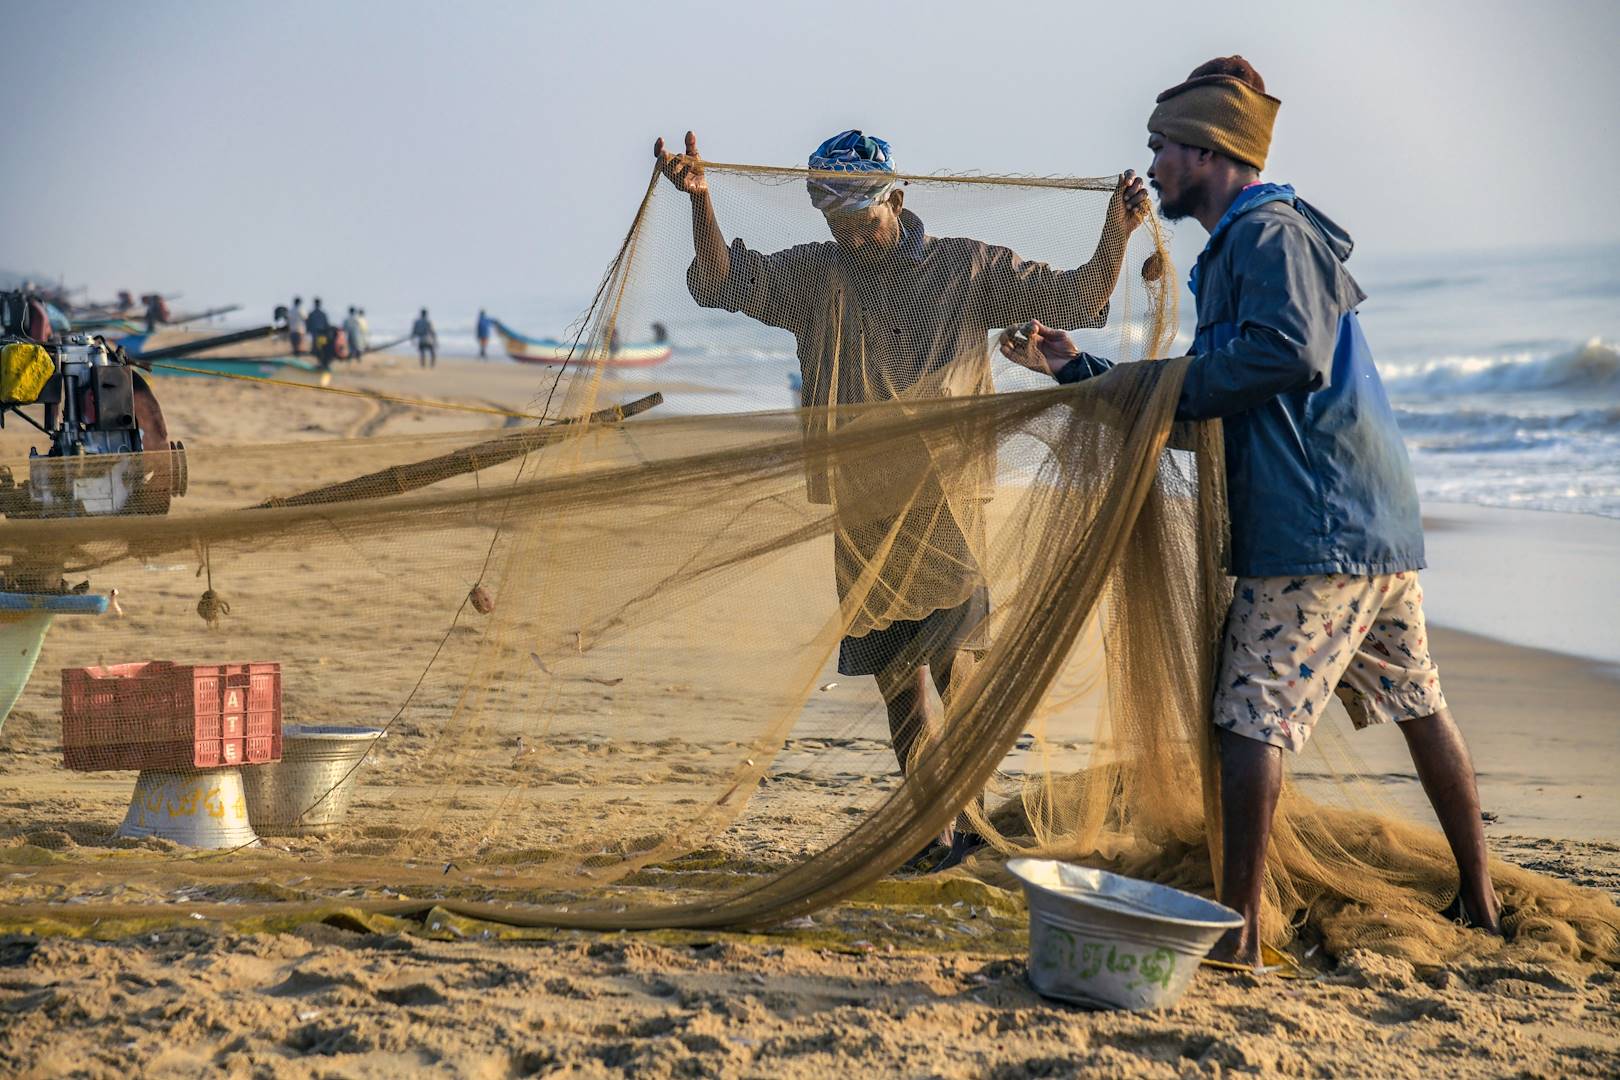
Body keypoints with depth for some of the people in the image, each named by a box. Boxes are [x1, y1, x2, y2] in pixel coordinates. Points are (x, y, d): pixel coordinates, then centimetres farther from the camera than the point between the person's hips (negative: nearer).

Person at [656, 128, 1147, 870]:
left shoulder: (968, 270, 3)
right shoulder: (816, 278, 7)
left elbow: (1073, 299, 2)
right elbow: (723, 283, -1)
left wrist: (1115, 233, -14)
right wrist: (699, 199, -16)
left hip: (945, 508, -3)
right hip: (864, 517, 3)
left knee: (957, 667, -13)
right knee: (897, 679, 8)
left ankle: (970, 814, -3)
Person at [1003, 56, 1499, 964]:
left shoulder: (1269, 232, -9)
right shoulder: (1240, 247, 23)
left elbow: (1291, 352, -25)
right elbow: (1200, 399, 25)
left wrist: (1178, 390, -12)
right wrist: (1074, 368, 21)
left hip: (1314, 527, -11)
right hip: (1379, 517, 11)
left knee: (1253, 719, -10)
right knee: (1418, 704, 16)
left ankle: (1240, 931, -10)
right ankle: (1481, 900, 25)